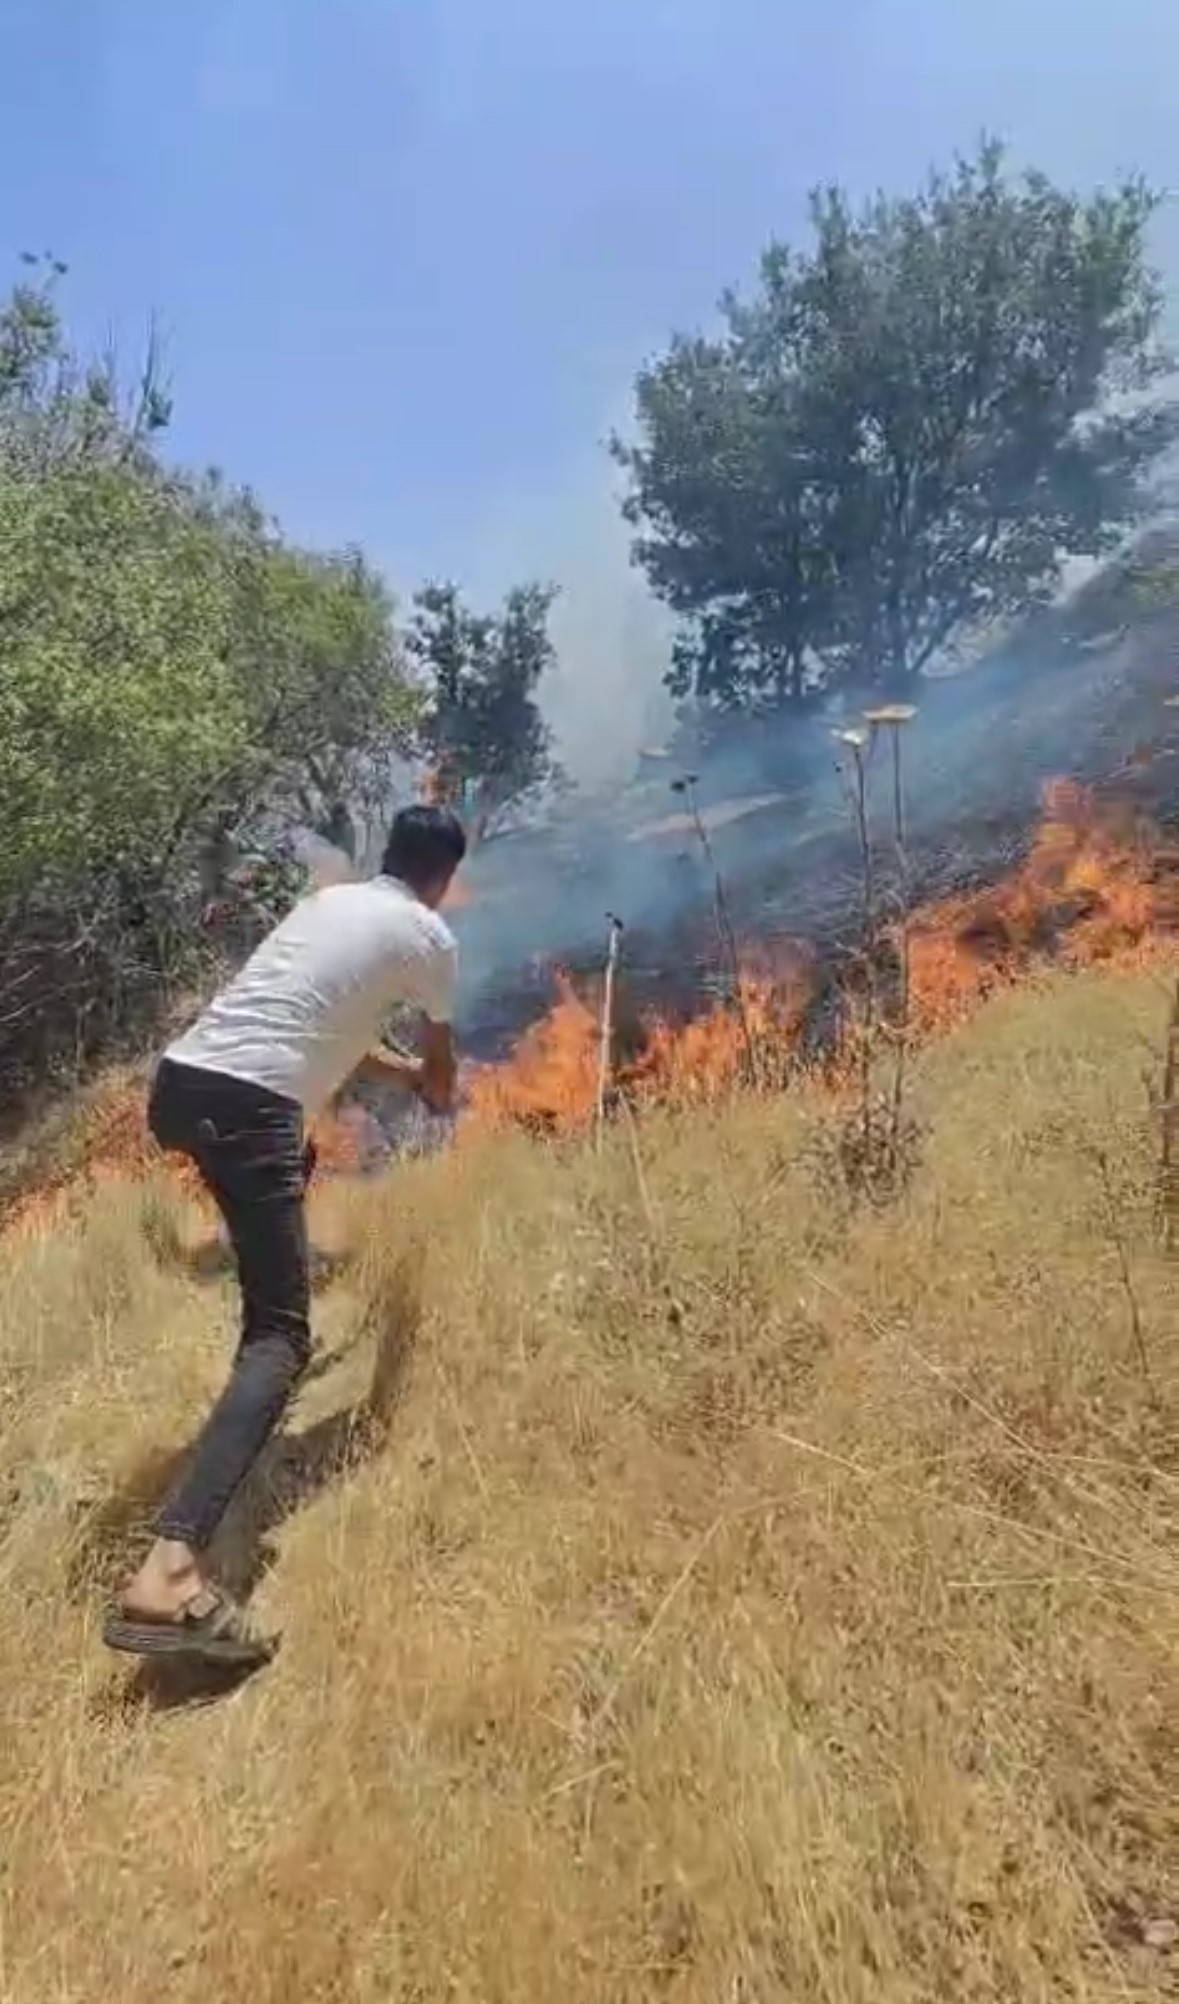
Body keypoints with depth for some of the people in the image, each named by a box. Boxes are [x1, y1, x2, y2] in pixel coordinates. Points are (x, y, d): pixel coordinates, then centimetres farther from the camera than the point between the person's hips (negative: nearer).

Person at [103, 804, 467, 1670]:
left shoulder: (329, 899, 24)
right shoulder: (432, 937, 6)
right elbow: (441, 1060, 20)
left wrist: (404, 1073, 47)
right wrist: (439, 1094, 44)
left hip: (180, 1079, 8)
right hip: (246, 1104, -8)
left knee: (295, 1165, 38)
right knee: (281, 1334, -8)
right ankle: (170, 1569, -23)